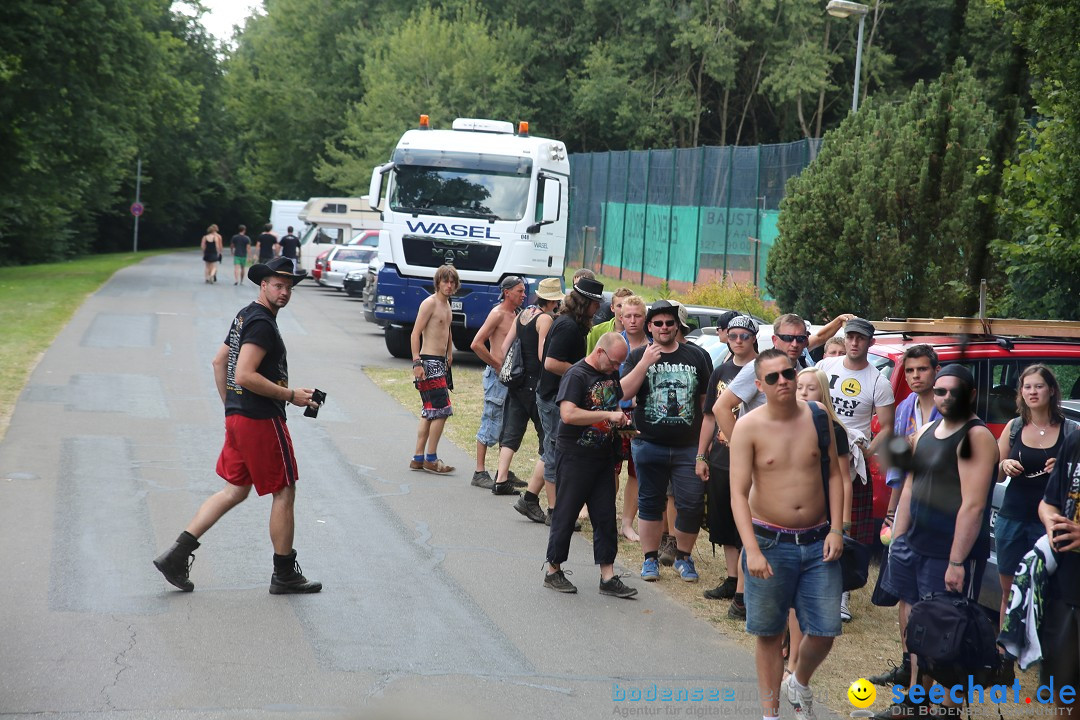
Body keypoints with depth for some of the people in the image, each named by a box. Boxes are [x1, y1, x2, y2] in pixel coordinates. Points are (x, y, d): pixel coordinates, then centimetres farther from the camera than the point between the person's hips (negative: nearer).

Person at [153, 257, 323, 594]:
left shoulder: (245, 316, 15)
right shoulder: (262, 323, -17)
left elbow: (219, 362, 23)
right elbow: (244, 375, -24)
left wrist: (230, 407, 25)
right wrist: (291, 395, -17)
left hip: (237, 417, 10)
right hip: (261, 420, -10)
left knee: (235, 491, 13)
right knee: (284, 493, 3)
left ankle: (177, 555, 7)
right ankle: (284, 575, 11)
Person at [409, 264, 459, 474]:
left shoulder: (446, 304, 16)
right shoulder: (430, 303, -11)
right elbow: (415, 334, -17)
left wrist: (449, 354, 23)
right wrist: (417, 362, -23)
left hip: (440, 362, 10)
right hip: (429, 362, -10)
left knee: (429, 412, 12)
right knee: (442, 410, -11)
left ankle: (418, 458, 17)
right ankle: (431, 459, -5)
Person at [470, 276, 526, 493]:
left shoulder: (514, 314, 15)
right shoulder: (497, 314, -12)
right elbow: (476, 344, -19)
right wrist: (497, 365, -14)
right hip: (497, 375, -9)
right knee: (491, 424, -5)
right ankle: (480, 472, 2)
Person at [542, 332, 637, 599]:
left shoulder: (612, 375, 10)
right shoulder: (576, 375, -15)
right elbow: (568, 414, -28)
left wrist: (621, 418, 4)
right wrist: (608, 416, -26)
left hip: (603, 457, 7)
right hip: (575, 457, -7)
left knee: (606, 517, 5)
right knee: (566, 515, 2)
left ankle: (608, 576, 9)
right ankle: (554, 571, 15)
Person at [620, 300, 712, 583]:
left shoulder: (695, 357, 7)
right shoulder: (639, 356, 4)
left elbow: (706, 400, 12)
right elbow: (624, 393, -9)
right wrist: (645, 363, -18)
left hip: (689, 447, 1)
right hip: (649, 445, 0)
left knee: (692, 505, -2)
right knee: (650, 503, 8)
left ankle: (683, 556, 16)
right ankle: (650, 558, 19)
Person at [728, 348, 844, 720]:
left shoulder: (817, 416, -1)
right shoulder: (748, 427, -9)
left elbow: (834, 474, 5)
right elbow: (738, 493, -13)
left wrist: (835, 529, -4)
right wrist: (752, 550, -22)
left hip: (817, 542, 2)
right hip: (770, 543, -2)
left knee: (825, 631, 3)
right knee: (769, 634, 7)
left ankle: (800, 683, 33)